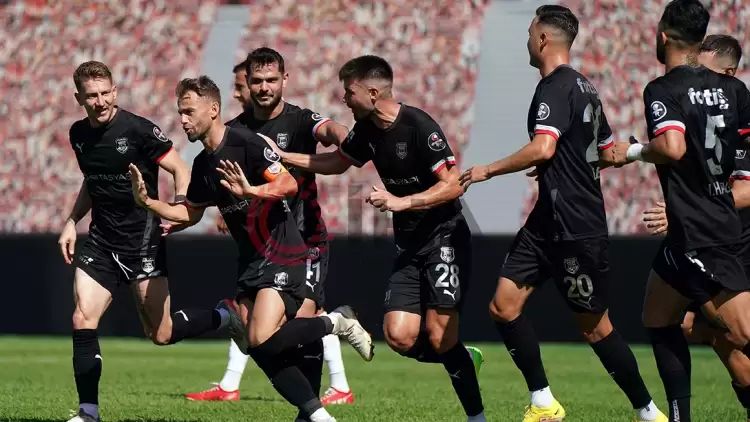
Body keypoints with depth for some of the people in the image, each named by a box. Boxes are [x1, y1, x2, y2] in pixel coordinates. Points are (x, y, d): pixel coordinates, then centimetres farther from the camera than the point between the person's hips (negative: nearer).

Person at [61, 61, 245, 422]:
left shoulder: (138, 129, -14)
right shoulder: (79, 135, 6)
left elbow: (180, 170, -8)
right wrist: (72, 222, 16)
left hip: (142, 240, -5)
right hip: (100, 240, 5)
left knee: (161, 334, 0)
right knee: (83, 320, -10)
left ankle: (225, 316, 26)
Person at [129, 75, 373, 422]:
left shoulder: (246, 143, -14)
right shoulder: (203, 164, 11)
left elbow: (289, 184, -21)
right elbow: (190, 213, 23)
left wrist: (253, 191, -38)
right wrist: (148, 202, 9)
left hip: (281, 255, -8)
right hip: (250, 260, 8)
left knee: (262, 340, -22)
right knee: (256, 348, -3)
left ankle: (338, 322, -1)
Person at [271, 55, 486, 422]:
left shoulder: (418, 126, -19)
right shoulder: (366, 130, 5)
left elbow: (452, 185, -22)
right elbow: (337, 162, 25)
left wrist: (401, 202, -27)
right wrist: (284, 157, 19)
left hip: (445, 238, -7)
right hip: (409, 245, 7)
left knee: (438, 336, -13)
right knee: (400, 337, -6)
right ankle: (464, 360, 20)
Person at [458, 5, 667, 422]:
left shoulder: (555, 87, -15)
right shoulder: (584, 87, 14)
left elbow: (542, 149, -28)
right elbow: (607, 154, 23)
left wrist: (488, 170, -18)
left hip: (575, 228, -9)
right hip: (549, 221, 9)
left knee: (594, 326, -1)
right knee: (504, 306, 4)